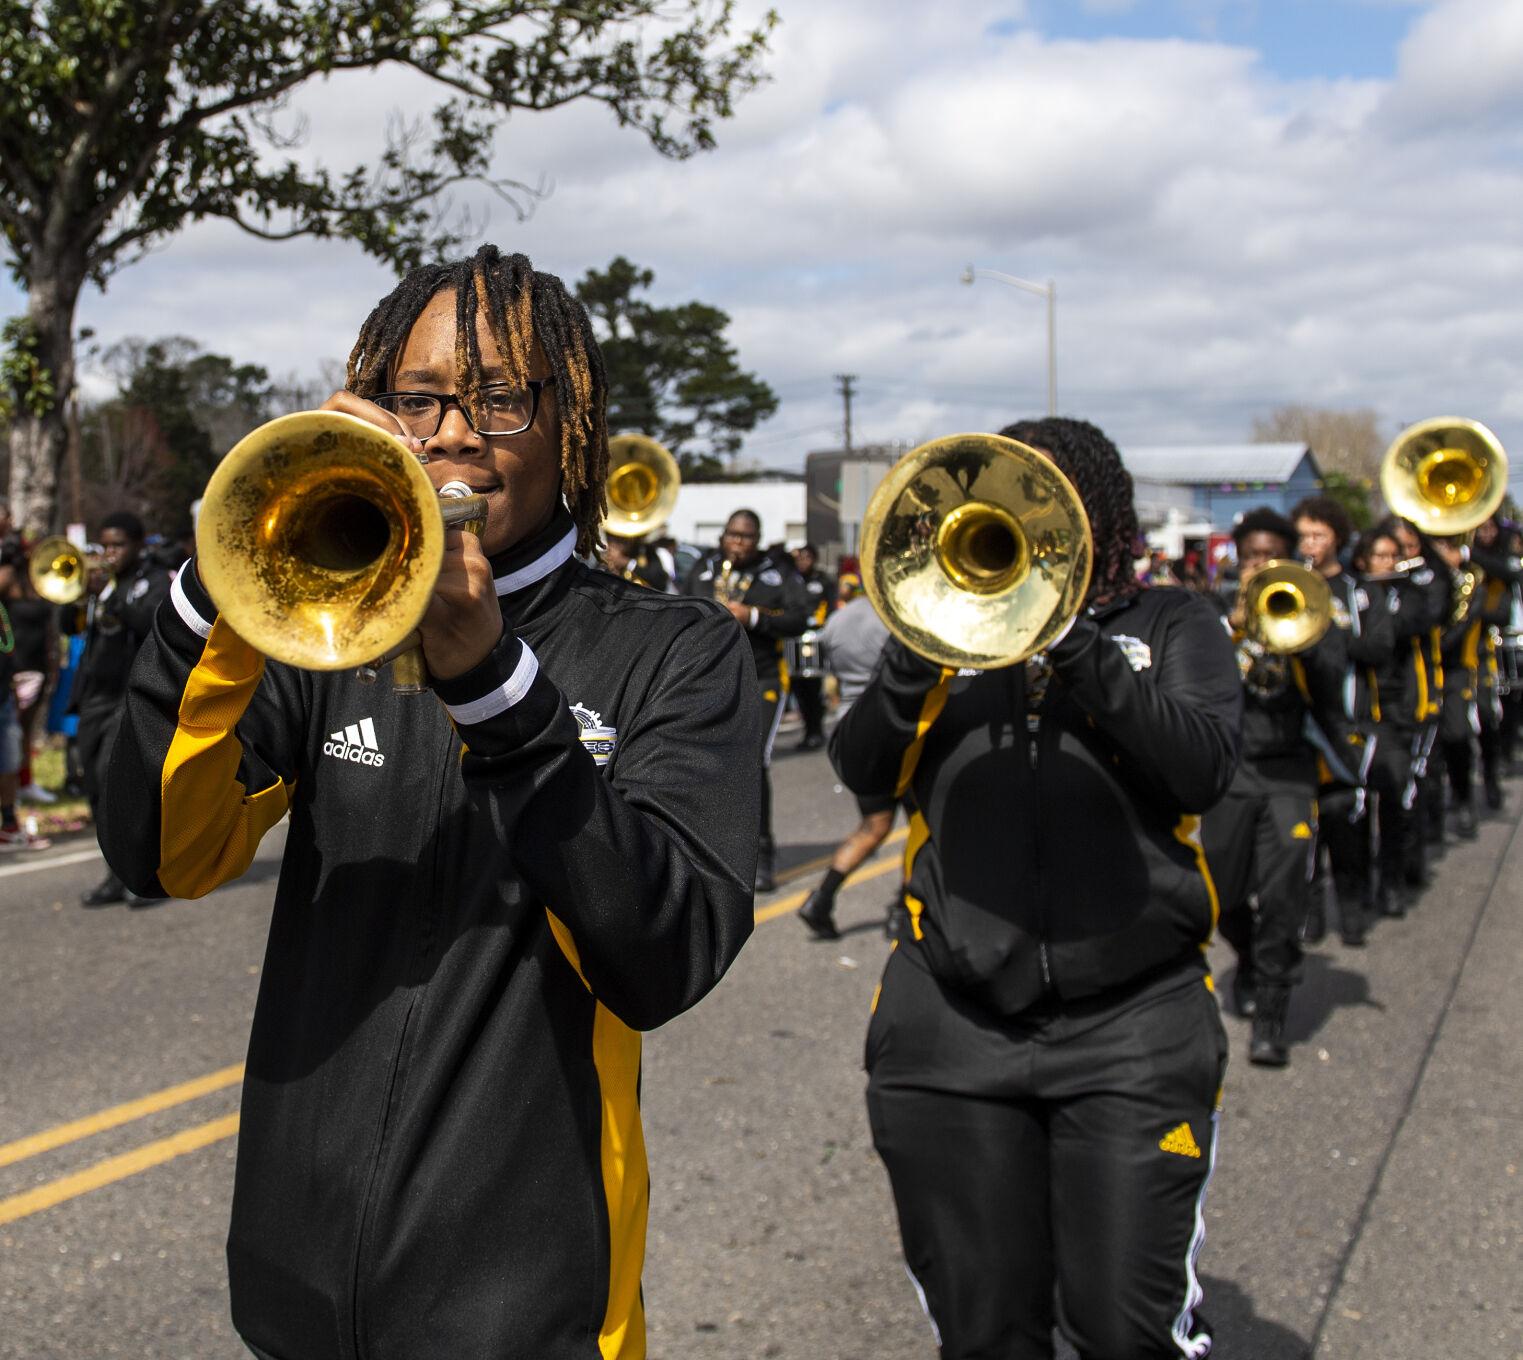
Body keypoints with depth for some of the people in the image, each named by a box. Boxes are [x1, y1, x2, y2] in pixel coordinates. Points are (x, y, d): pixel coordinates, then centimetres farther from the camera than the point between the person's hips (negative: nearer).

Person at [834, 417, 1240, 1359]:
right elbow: (863, 769, 0)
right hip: (954, 1027, 2)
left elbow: (1206, 768, -9)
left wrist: (1076, 646, -16)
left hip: (1130, 1024, -2)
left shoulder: (1172, 625, 9)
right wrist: (918, 654, -17)